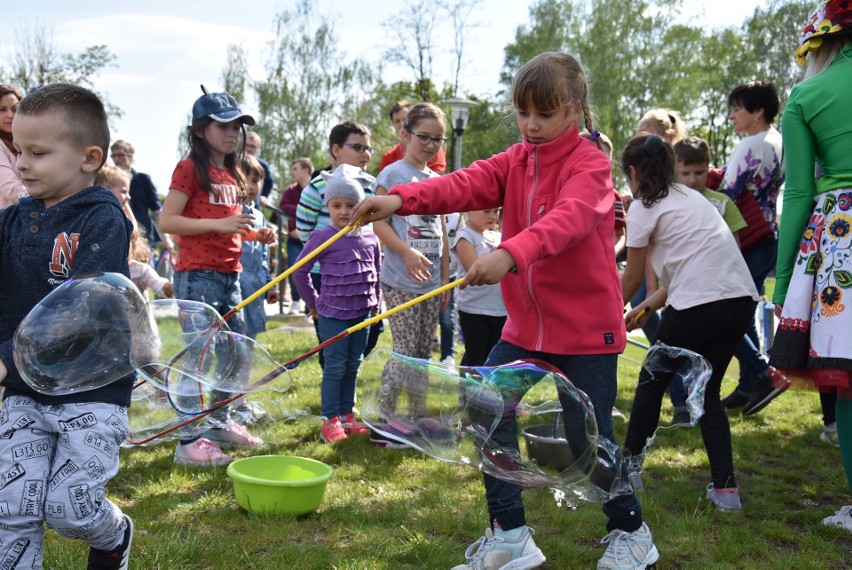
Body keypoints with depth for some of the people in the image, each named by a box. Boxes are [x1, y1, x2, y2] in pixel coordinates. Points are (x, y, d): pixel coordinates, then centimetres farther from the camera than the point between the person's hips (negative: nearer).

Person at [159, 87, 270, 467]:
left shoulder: (232, 174, 16)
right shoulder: (190, 169, -7)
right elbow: (166, 221, -15)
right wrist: (219, 224, -22)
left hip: (229, 274, 9)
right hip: (198, 275, -8)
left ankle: (220, 423, 29)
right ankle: (189, 442, -1)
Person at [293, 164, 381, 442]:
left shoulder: (370, 238, 3)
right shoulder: (323, 237, -10)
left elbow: (376, 273, 14)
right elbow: (300, 270, -3)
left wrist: (375, 303, 11)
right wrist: (313, 302, 1)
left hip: (362, 313, 5)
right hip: (333, 314, -5)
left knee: (353, 366, 13)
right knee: (335, 367, -2)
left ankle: (347, 416, 24)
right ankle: (330, 420, 6)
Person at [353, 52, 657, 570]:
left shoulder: (591, 164, -13)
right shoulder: (514, 162, 5)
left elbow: (568, 219, -34)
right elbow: (465, 185, -14)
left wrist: (511, 253, -53)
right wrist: (401, 199, -33)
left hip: (586, 327, -6)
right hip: (526, 324, 6)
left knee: (590, 435, 1)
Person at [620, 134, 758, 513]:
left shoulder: (643, 208, 2)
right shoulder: (690, 197, 24)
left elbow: (632, 276, 8)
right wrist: (650, 305, 30)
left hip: (699, 304, -7)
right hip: (742, 299, 7)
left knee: (651, 383, 14)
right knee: (707, 392, 17)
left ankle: (629, 464, 29)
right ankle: (725, 488, 8)